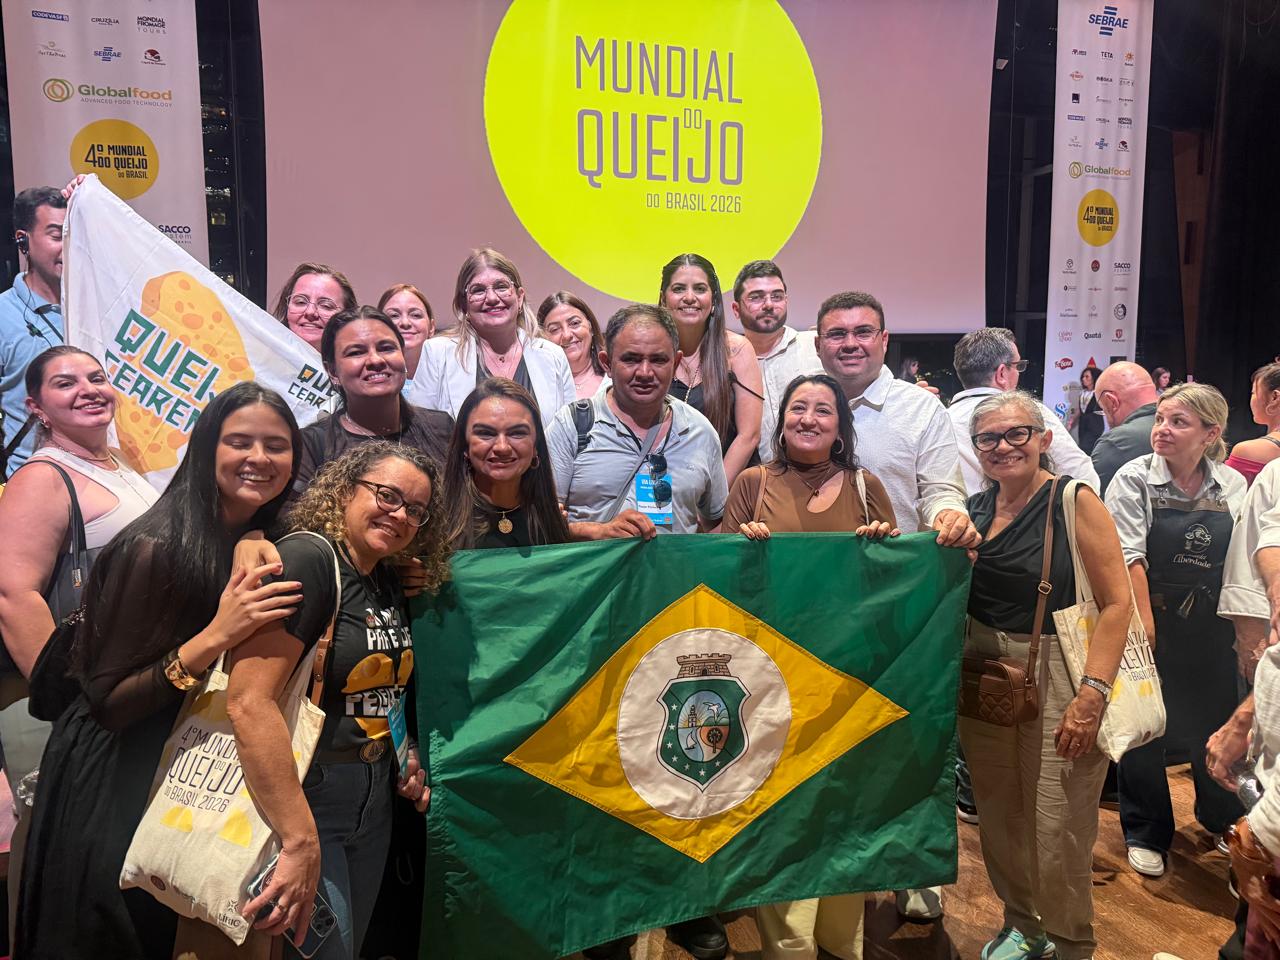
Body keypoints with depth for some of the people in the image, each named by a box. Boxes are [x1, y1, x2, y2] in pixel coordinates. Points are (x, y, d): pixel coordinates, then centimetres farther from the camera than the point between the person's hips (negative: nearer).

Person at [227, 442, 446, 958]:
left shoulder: (390, 582, 7)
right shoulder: (306, 559, -19)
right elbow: (249, 702, -29)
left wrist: (407, 755, 4)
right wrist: (300, 843, -31)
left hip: (374, 802, 8)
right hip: (302, 802, -8)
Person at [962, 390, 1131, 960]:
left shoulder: (1074, 500, -7)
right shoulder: (973, 510, 8)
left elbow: (1117, 602, -11)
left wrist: (1092, 694, -19)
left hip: (1056, 679, -5)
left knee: (1058, 828, -1)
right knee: (998, 817, 13)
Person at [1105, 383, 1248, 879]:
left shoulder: (1233, 486, 1)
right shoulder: (1135, 478, -10)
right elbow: (1129, 556, -15)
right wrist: (1145, 626, -20)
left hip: (1211, 630, 3)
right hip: (1149, 621, -3)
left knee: (1216, 724, 14)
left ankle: (1221, 819, 41)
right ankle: (1146, 833, 26)